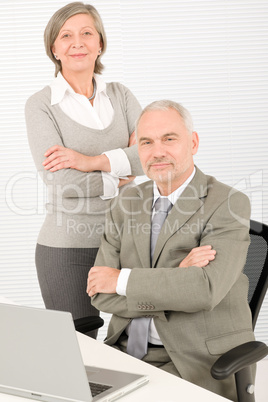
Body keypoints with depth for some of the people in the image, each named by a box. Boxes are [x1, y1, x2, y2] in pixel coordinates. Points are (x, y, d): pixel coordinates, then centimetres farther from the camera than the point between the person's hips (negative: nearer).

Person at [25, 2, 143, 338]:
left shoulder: (120, 95, 8)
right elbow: (61, 182, -15)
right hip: (67, 247, -3)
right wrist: (121, 178, -6)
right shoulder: (41, 105, -3)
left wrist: (92, 161, -17)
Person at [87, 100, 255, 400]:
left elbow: (206, 290, -22)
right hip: (125, 351, 5)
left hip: (199, 363, -4)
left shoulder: (228, 204, -8)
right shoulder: (124, 206, 7)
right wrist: (175, 279, -15)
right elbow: (101, 296, -1)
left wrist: (122, 280, -13)